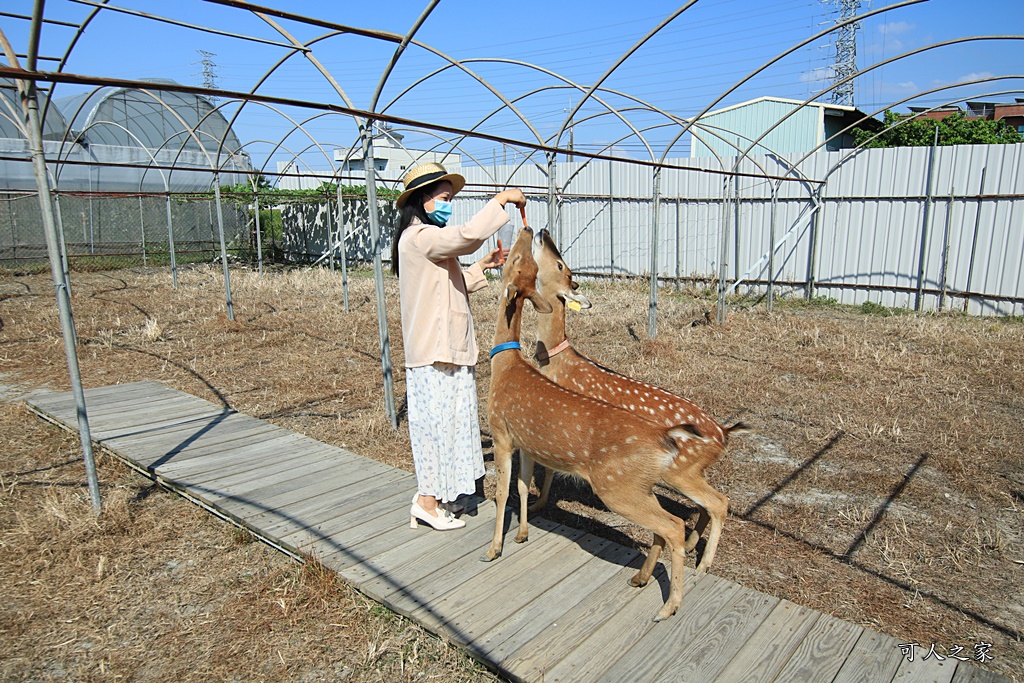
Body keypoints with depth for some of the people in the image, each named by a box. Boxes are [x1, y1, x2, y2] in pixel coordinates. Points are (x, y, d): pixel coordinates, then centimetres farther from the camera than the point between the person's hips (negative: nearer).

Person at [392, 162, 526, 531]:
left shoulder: (428, 239, 18)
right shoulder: (419, 237, -15)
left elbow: (451, 287, 24)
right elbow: (467, 236, -32)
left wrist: (482, 266, 14)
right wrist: (501, 200, -21)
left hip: (449, 348, 10)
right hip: (433, 352, -10)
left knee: (447, 421, 16)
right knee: (437, 421, -2)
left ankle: (436, 494, 27)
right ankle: (428, 502, 10)